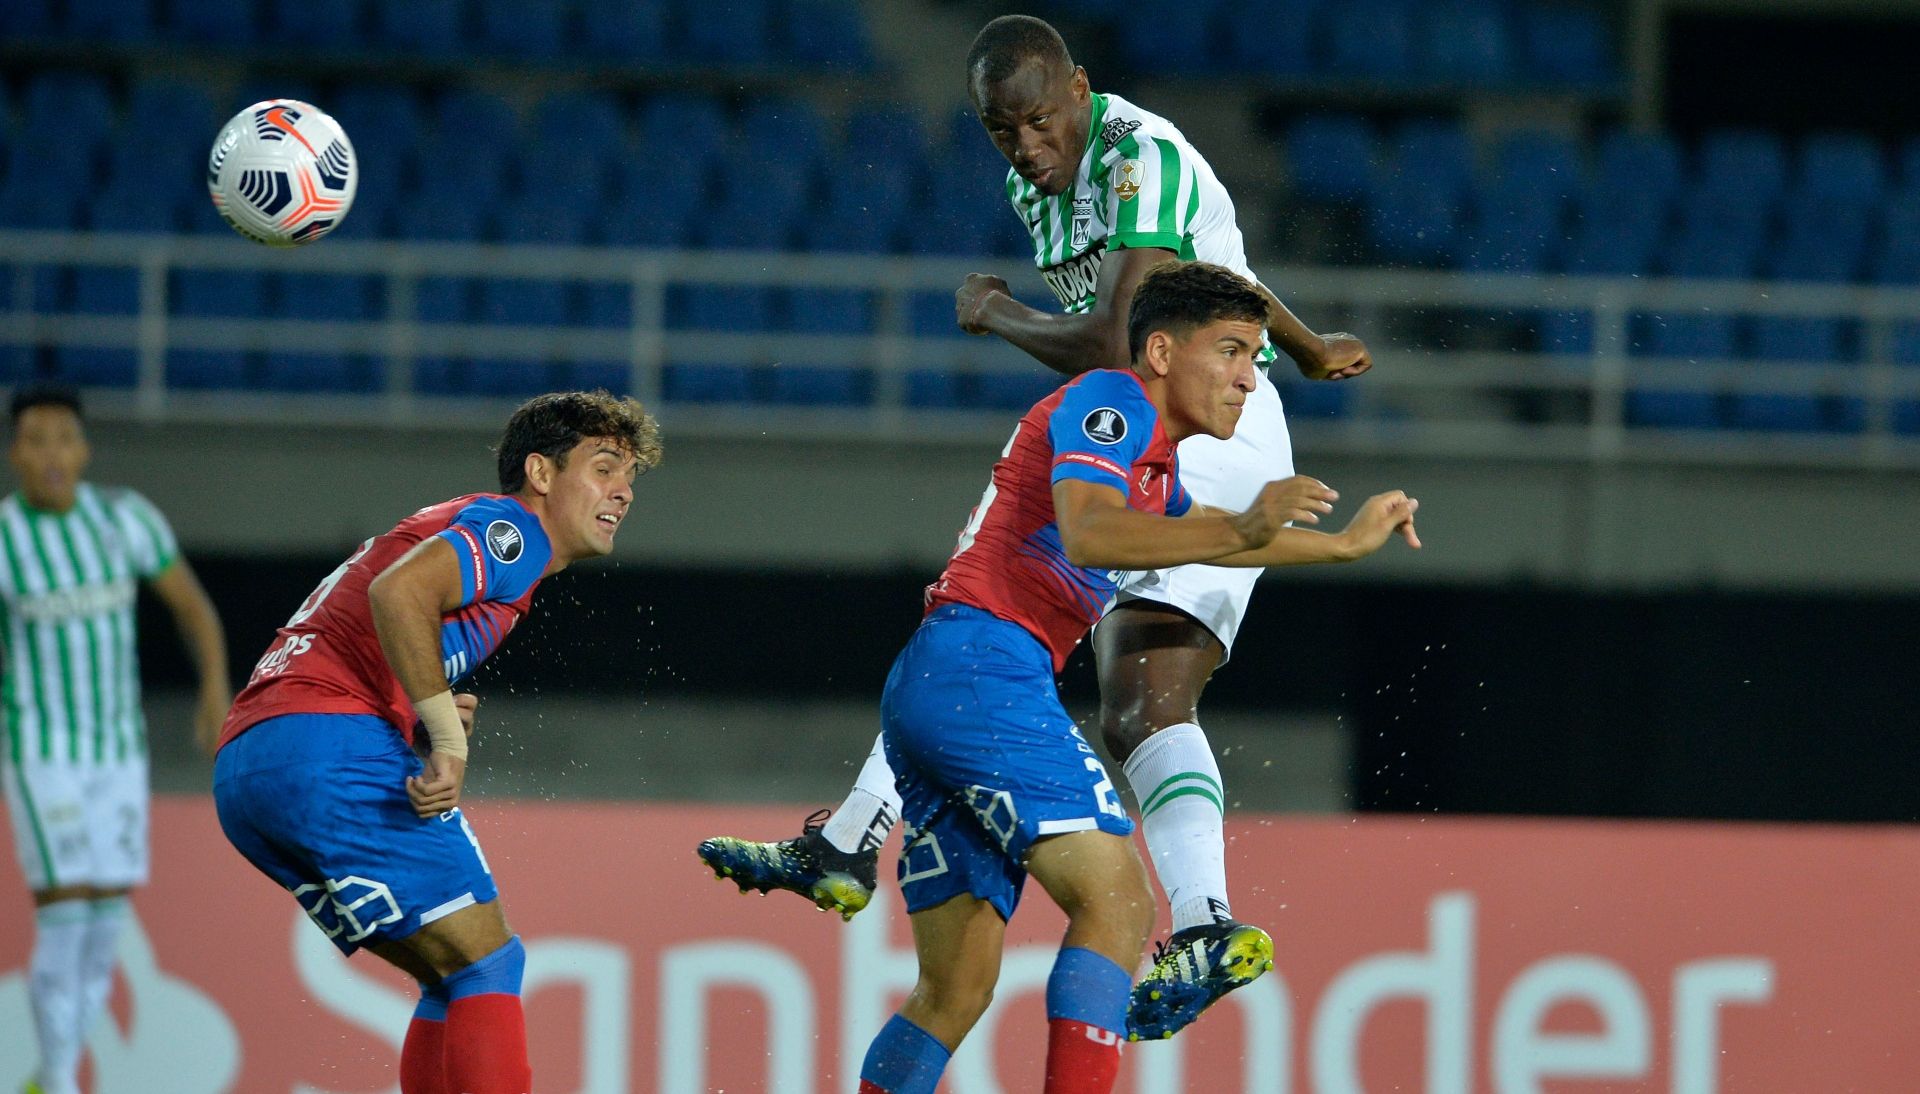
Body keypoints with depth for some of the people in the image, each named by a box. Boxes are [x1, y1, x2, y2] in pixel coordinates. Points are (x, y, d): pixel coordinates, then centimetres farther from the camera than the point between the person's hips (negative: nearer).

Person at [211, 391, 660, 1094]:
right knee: (487, 963, -9)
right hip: (327, 742, -9)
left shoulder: (461, 528, 30)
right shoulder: (512, 529, -1)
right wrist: (446, 736, -21)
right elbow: (398, 592, -21)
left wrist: (440, 719, 7)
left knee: (457, 982, 13)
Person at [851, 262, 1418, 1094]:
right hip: (981, 665, -10)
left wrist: (1343, 543, 52)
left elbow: (1198, 533, 48)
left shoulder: (1155, 459, 26)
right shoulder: (1112, 402, -4)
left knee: (956, 989, 7)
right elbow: (1086, 535, -23)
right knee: (1117, 900, -20)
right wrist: (1243, 532, -32)